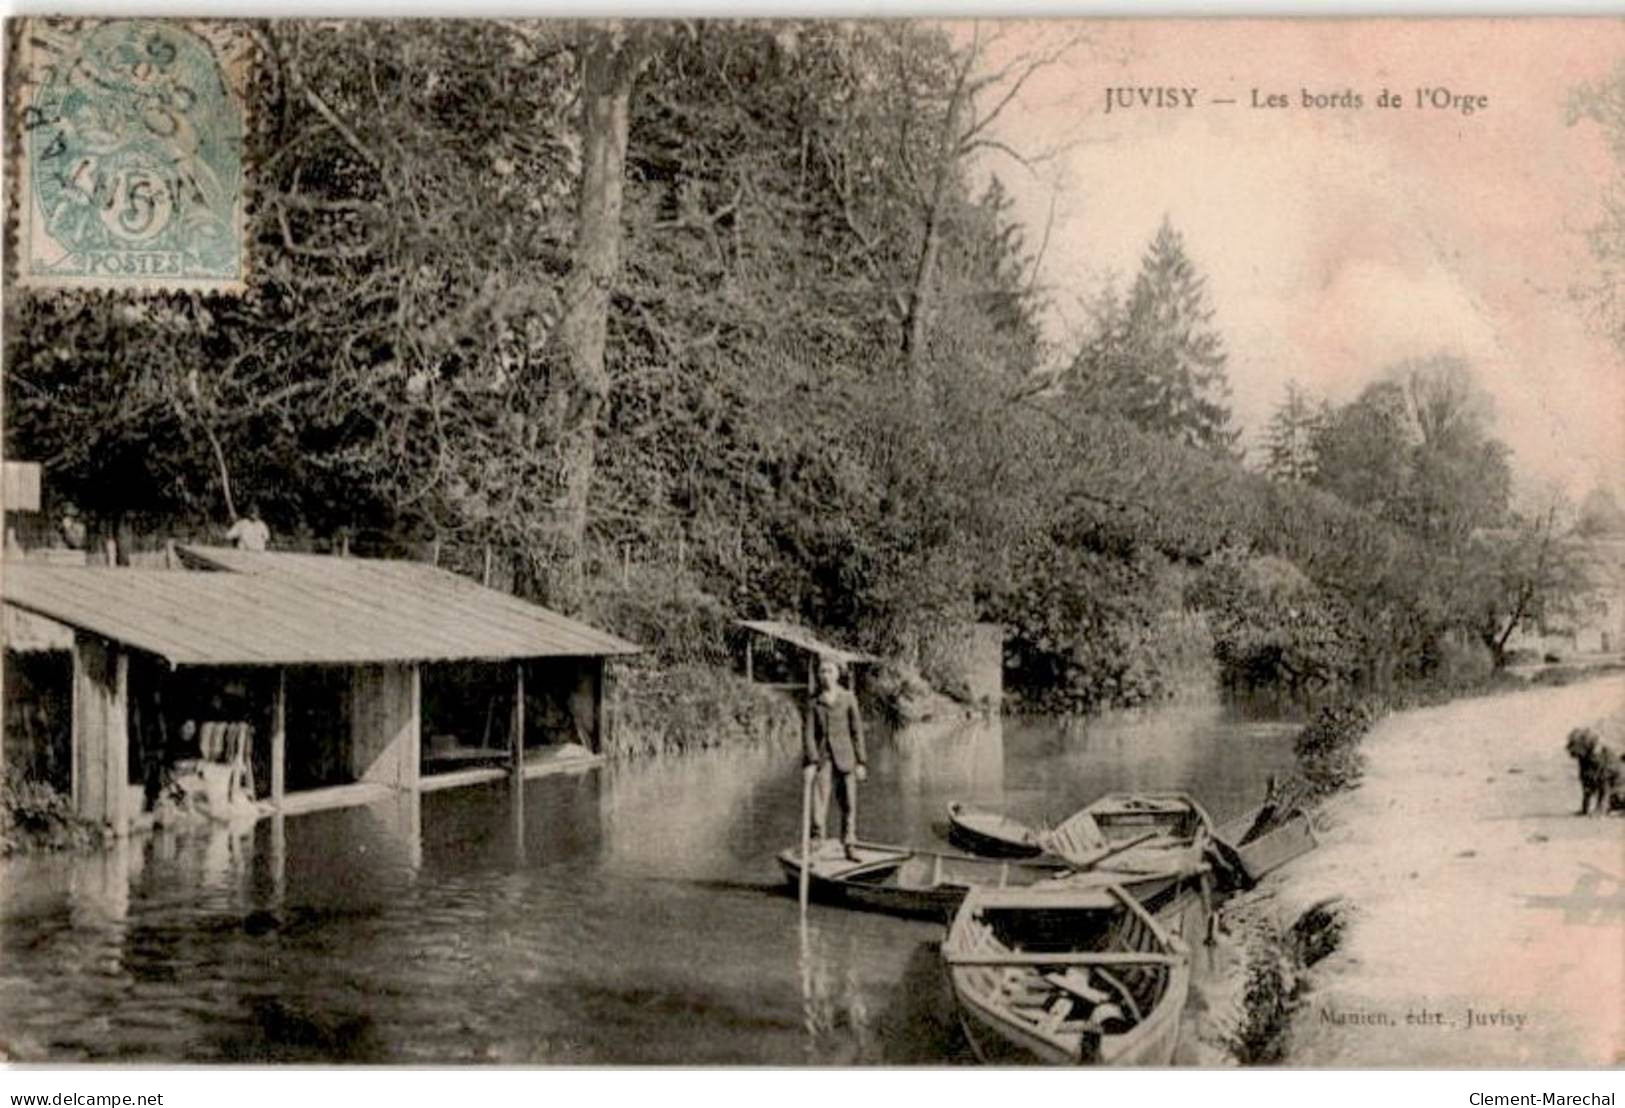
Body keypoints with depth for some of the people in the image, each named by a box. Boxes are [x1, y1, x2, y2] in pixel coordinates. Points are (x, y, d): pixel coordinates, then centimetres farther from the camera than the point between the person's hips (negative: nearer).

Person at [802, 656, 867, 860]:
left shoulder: (848, 698, 4)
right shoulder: (814, 702, 2)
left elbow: (857, 730, 5)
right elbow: (808, 732, -1)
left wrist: (860, 761, 2)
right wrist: (810, 761, -12)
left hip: (844, 757, 1)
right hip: (822, 756, -1)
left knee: (849, 802, 5)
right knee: (819, 799, -10)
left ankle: (849, 845, 16)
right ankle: (816, 841, -7)